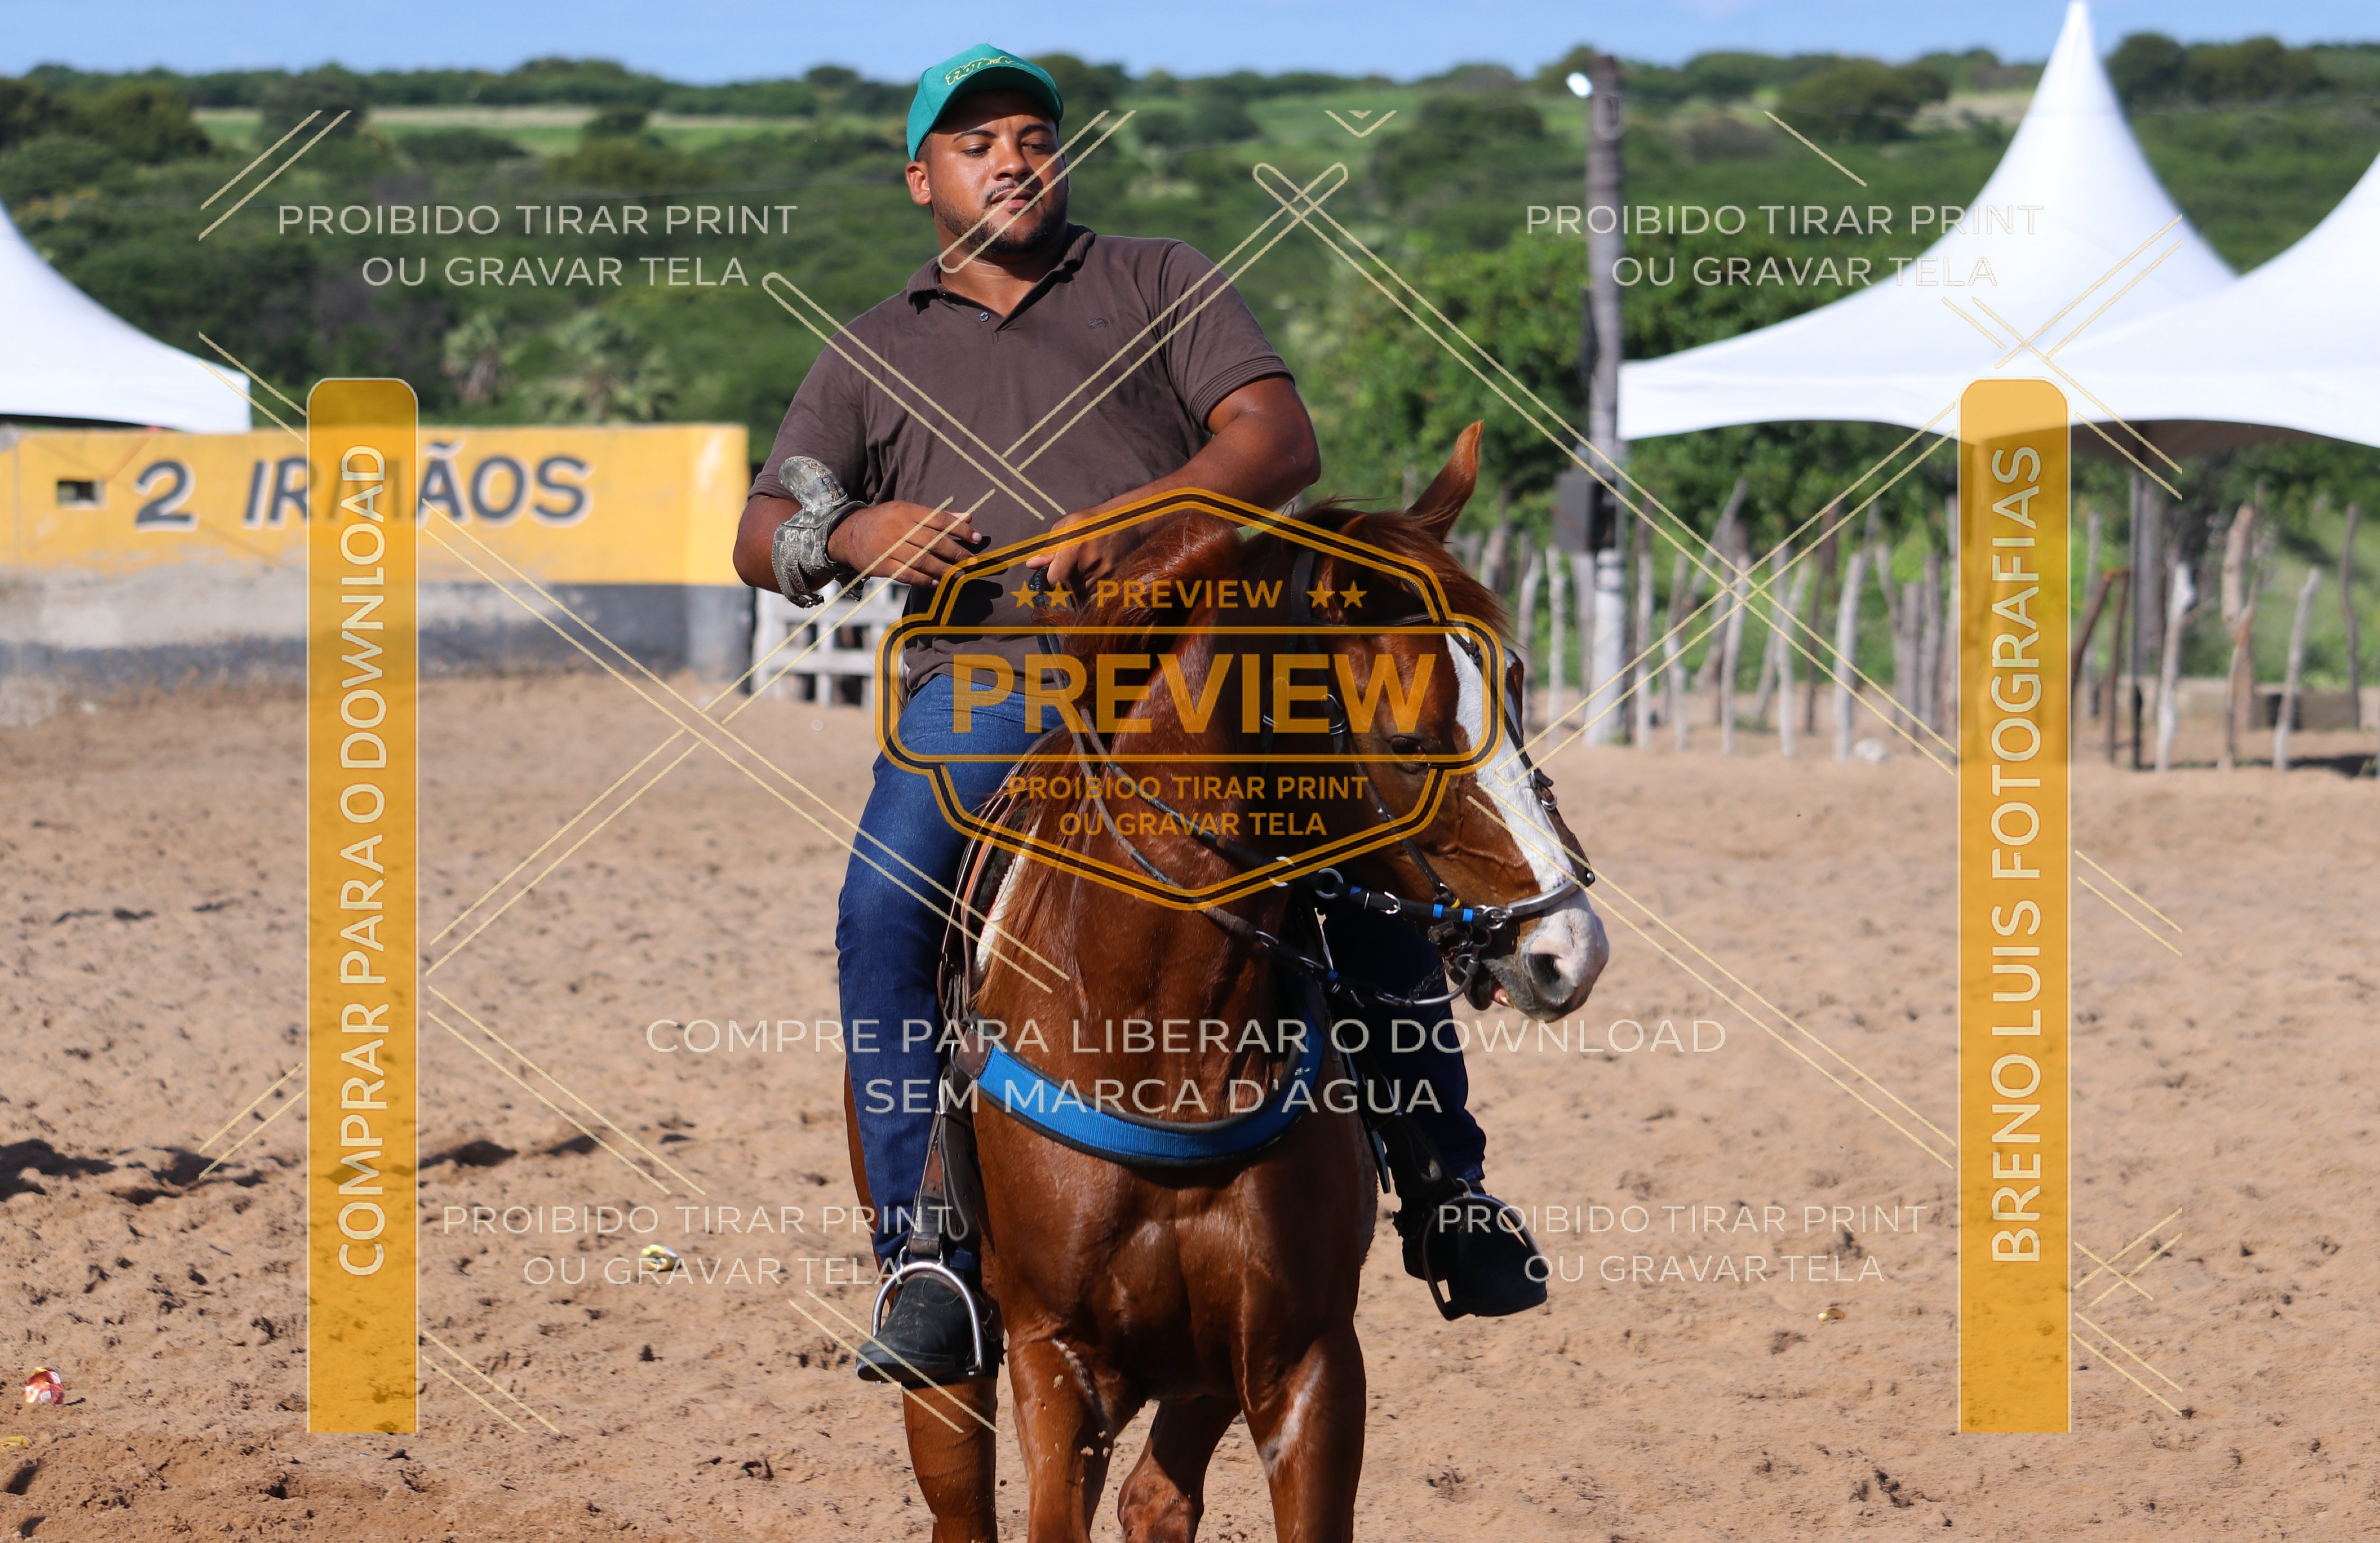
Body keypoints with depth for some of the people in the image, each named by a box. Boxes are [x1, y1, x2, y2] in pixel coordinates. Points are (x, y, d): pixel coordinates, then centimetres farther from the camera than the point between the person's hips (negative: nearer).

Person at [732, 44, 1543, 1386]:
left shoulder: (1163, 283, 18)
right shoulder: (872, 358, 24)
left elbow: (1281, 441, 3)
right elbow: (765, 537, 17)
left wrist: (1133, 521, -16)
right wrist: (853, 537, -8)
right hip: (982, 667, 1)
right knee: (886, 911, -27)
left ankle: (1449, 1196, 0)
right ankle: (928, 1261, -23)